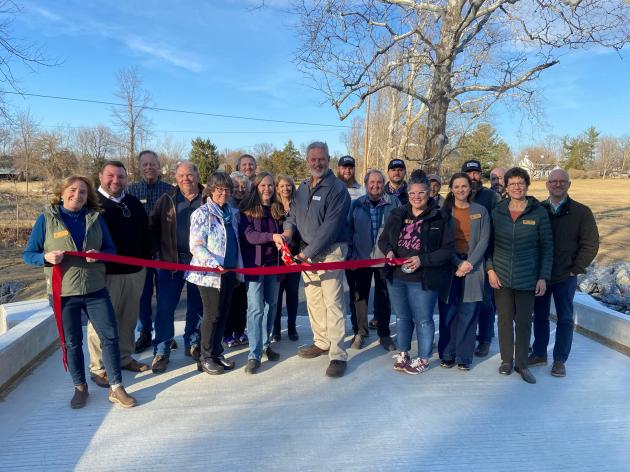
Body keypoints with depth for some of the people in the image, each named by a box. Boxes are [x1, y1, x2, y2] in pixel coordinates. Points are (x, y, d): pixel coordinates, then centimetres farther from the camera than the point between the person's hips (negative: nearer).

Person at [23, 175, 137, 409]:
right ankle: (80, 387, 28)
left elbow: (111, 249, 7)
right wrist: (46, 257, -22)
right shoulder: (46, 219, -2)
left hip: (95, 290, 2)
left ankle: (116, 388, 11)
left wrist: (99, 255, -16)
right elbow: (28, 254, 0)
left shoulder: (95, 218, 4)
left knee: (110, 336, 0)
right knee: (72, 342, 10)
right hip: (63, 293, -1)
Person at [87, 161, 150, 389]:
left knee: (129, 319, 15)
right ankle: (99, 368, 12)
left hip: (135, 271, 6)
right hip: (105, 272, -5)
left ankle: (125, 357, 30)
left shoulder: (134, 203, 13)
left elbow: (145, 233, 18)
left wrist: (146, 259, 14)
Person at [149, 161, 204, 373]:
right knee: (165, 307, 1)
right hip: (171, 260, 0)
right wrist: (157, 252, -5)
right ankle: (161, 350, 12)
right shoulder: (167, 200, 4)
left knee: (197, 306, 11)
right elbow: (153, 227, 4)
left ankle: (192, 344, 28)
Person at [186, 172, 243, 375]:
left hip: (229, 271, 6)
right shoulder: (202, 213, -8)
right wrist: (215, 263, -27)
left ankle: (217, 352, 25)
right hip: (209, 272, -6)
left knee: (223, 313, 11)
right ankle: (205, 358, 13)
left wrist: (238, 267, 18)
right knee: (213, 314, -2)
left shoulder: (232, 212, 12)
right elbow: (196, 246, -15)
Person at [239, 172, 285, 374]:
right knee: (256, 308, -7)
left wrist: (282, 241, -7)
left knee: (271, 305, 11)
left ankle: (266, 344, 27)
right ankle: (254, 355, -3)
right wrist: (272, 237, -28)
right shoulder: (247, 209, -3)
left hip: (273, 263, 5)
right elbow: (248, 234, -14)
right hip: (254, 264, -5)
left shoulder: (277, 209, 11)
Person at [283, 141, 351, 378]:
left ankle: (338, 355, -1)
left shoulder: (337, 189, -11)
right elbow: (293, 215, 14)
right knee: (313, 300, 14)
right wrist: (287, 232, -10)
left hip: (330, 252, -7)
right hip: (307, 252, 7)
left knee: (332, 303, -8)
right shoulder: (303, 188, 12)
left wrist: (308, 252, -19)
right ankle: (321, 342, 30)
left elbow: (330, 226, -18)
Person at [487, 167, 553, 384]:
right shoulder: (497, 213, 1)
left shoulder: (539, 213, -3)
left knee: (524, 321, 7)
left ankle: (522, 363, 22)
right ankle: (506, 360, 25)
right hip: (501, 277, 1)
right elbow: (488, 243, 6)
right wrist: (490, 269, -3)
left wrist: (543, 277, -5)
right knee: (505, 319, 9)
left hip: (527, 279, -1)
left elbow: (547, 247, -1)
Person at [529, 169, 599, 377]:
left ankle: (559, 360, 20)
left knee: (565, 319, 7)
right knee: (540, 316, 12)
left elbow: (591, 244, -4)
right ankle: (539, 353, 27)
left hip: (565, 276, -2)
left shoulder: (582, 212, -3)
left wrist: (575, 269, -8)